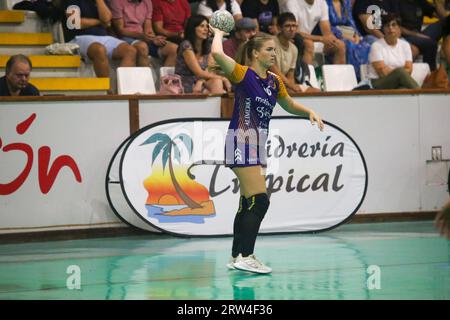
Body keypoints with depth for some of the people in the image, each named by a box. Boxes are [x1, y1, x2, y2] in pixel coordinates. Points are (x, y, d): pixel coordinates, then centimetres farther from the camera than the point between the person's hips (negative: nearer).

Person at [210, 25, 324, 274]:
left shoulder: (274, 81, 11)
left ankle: (236, 257, 15)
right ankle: (245, 256, -13)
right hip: (242, 141, -8)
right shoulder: (243, 74, -10)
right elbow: (217, 54, -27)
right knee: (259, 201, -15)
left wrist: (309, 112, 10)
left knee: (248, 204, 9)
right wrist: (218, 34, -9)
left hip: (257, 144, 8)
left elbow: (289, 105, 28)